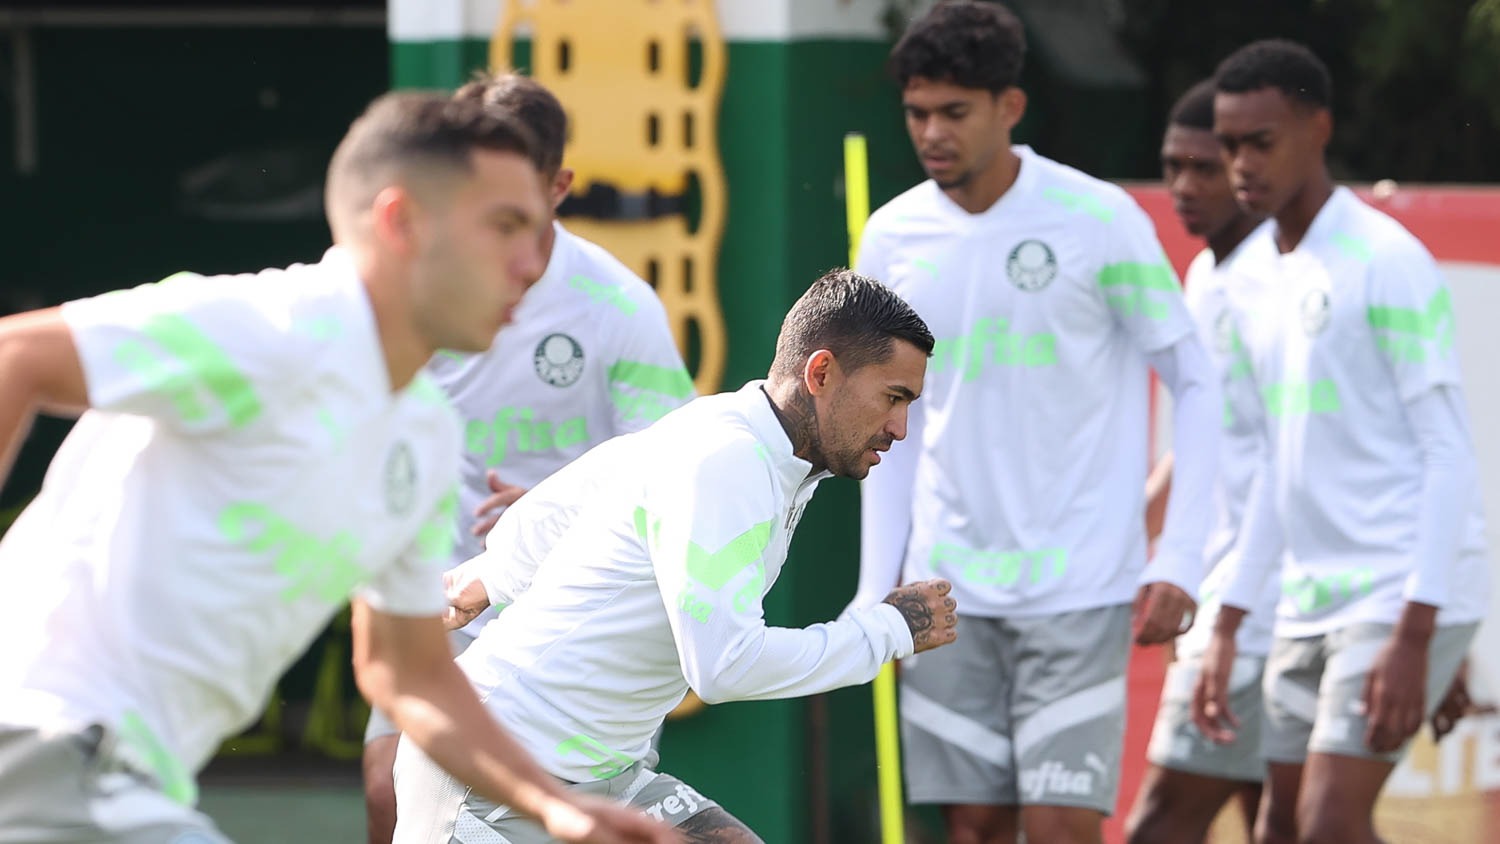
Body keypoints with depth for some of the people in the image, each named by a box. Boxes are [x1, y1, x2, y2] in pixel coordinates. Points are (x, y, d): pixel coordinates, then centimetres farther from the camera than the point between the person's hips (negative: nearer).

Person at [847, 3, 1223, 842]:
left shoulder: (1100, 221, -8)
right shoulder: (892, 238, 5)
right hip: (949, 587, 4)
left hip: (1077, 585, -4)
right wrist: (877, 587, 8)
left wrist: (1179, 561, -9)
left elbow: (1196, 384, -2)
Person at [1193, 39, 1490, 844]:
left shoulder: (1388, 263, -12)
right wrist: (1227, 626, 16)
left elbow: (1449, 454, -15)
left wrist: (1413, 633, -21)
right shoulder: (1253, 272, 12)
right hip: (1309, 600, 8)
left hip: (1403, 598, -8)